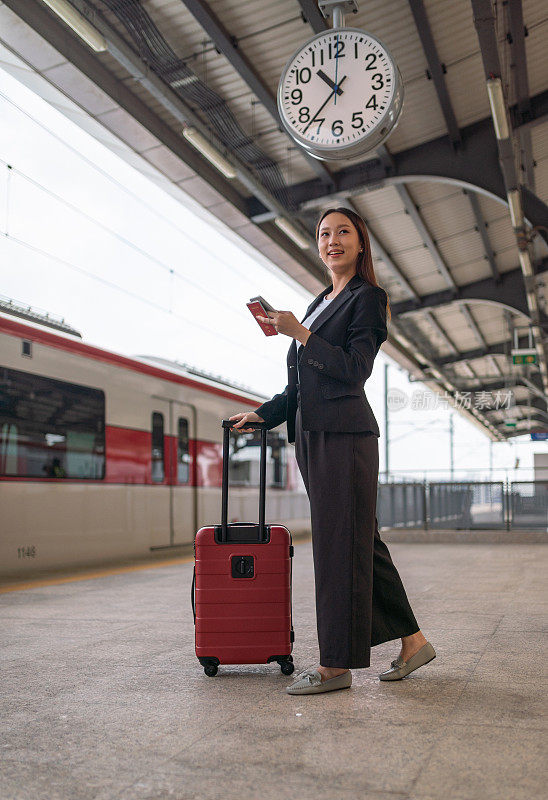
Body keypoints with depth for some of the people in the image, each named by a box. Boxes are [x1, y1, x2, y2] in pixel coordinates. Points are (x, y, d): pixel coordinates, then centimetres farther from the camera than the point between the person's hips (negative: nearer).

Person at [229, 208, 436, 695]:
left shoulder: (367, 297, -1)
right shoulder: (323, 301, 23)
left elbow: (355, 370, -13)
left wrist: (299, 334, -15)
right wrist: (262, 415, 19)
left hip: (343, 434, -9)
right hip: (312, 434, 9)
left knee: (340, 545, -5)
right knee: (361, 542, 10)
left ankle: (336, 665, 2)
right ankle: (411, 640, 19)